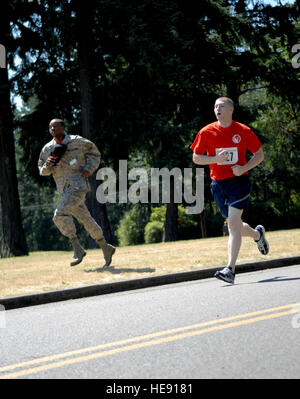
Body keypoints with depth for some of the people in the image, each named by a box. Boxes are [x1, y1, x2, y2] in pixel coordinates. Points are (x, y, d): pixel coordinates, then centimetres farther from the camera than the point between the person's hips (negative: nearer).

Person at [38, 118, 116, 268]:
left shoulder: (77, 142, -3)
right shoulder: (47, 149, 9)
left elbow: (94, 152, 8)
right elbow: (42, 170, 14)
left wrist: (89, 169, -6)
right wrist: (47, 165, -9)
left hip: (78, 186, -6)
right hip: (65, 190, 6)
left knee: (60, 214, -22)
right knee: (86, 220, 11)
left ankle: (78, 249, -15)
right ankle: (106, 248, 26)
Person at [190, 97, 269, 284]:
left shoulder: (243, 131, -2)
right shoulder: (206, 132, 1)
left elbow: (260, 154, 5)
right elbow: (196, 158, 5)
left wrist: (244, 168, -12)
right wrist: (215, 159, -14)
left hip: (239, 181, -3)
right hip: (218, 184, 3)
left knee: (233, 223, -17)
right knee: (235, 225, 12)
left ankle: (231, 269, -18)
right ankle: (258, 234, 46)